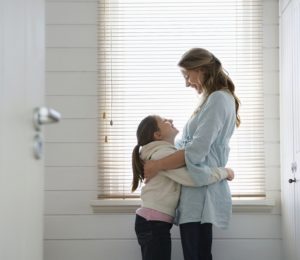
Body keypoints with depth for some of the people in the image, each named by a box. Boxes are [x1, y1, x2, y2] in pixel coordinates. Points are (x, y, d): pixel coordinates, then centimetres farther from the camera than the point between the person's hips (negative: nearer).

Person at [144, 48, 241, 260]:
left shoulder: (218, 100, -12)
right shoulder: (215, 100, 21)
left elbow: (196, 151, -20)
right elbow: (187, 143, 24)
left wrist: (157, 166, -11)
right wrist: (155, 155, 16)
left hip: (201, 191, -10)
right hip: (198, 191, 10)